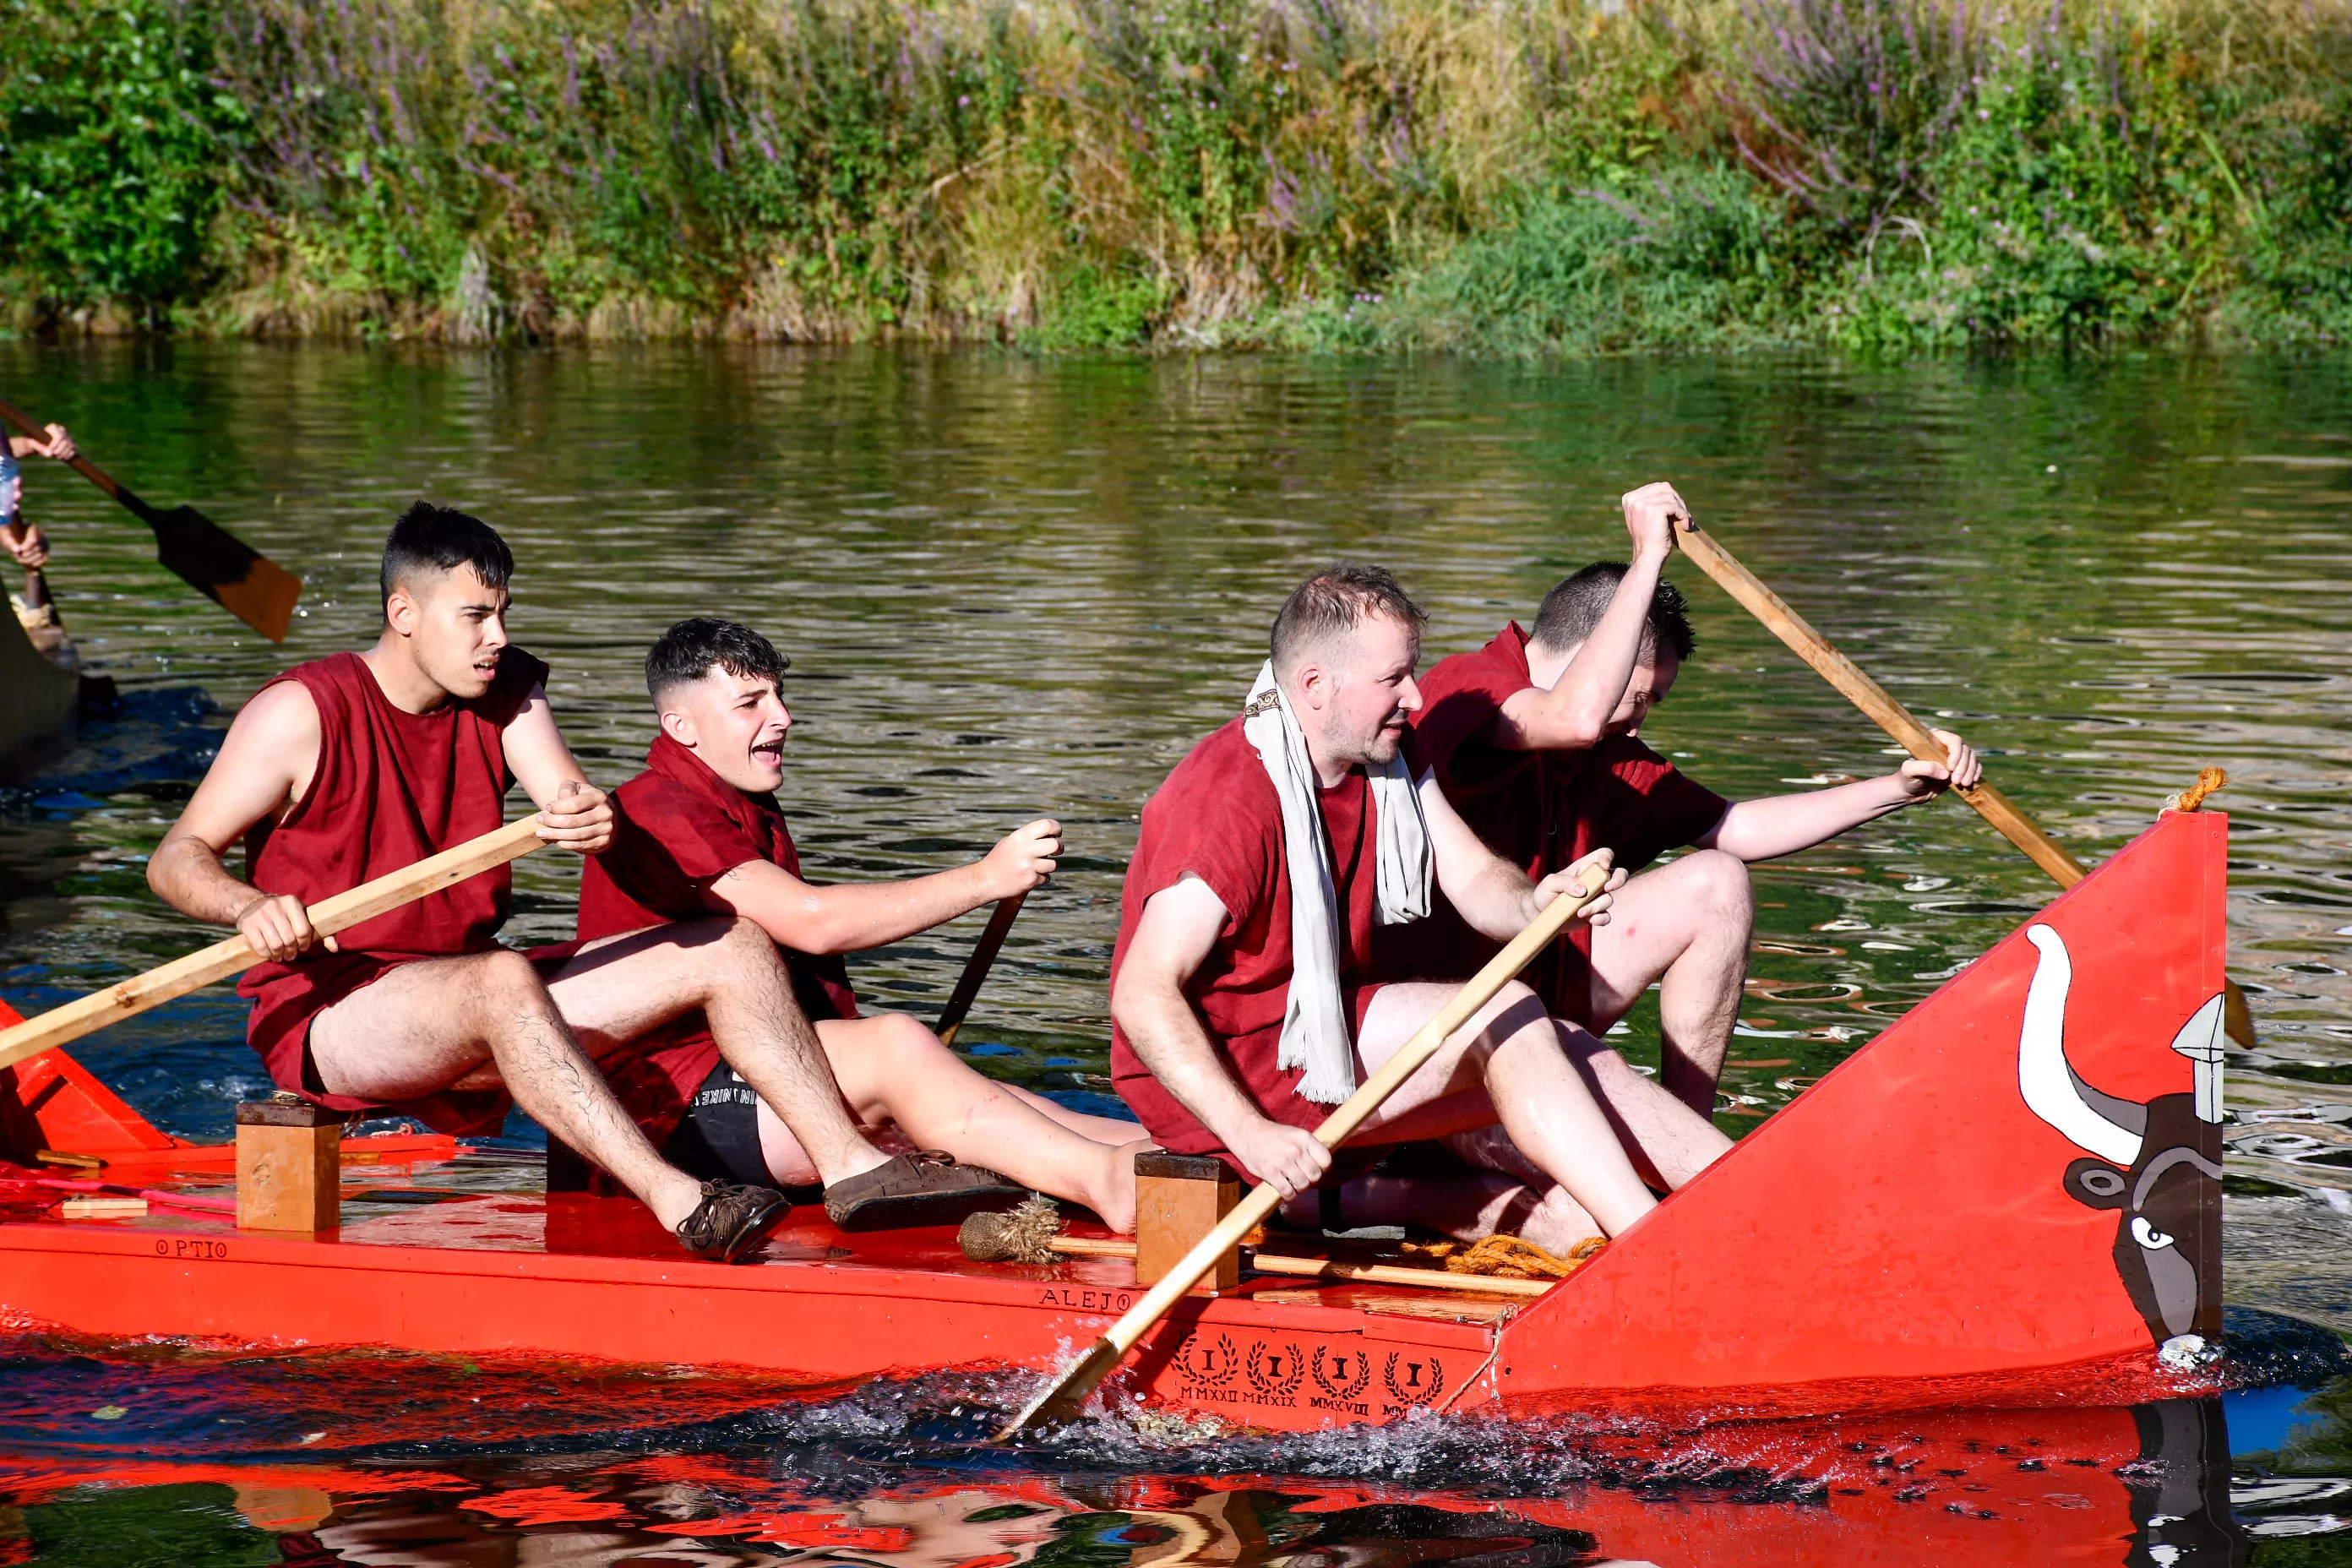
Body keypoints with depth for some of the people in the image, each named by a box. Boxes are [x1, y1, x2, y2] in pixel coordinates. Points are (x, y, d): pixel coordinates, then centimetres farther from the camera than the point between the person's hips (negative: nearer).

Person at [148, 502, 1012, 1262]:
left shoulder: (508, 691, 7)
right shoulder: (302, 713, -11)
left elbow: (568, 798, -9)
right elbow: (177, 859, -12)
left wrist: (594, 822, -35)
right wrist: (251, 907, -35)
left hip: (470, 1012, 7)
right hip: (327, 1018, -7)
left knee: (733, 947, -3)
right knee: (501, 980, -40)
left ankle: (851, 1167, -18)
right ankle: (677, 1203, -52)